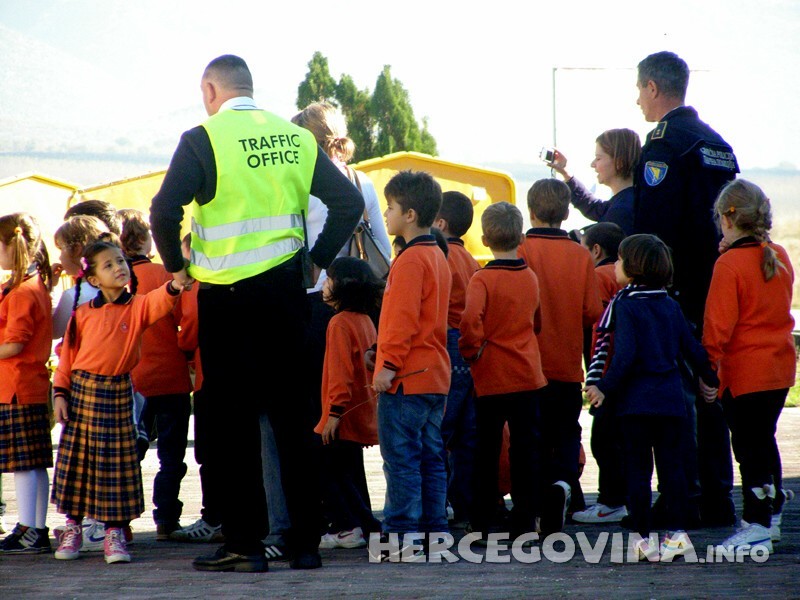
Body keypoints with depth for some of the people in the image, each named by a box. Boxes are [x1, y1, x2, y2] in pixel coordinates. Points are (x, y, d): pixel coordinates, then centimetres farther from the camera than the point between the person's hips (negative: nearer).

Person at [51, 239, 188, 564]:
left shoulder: (137, 307, -1)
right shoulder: (83, 314, 3)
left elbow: (158, 302, -22)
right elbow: (67, 356, 6)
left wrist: (174, 286, -42)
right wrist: (60, 393, -1)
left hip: (117, 395, -1)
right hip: (81, 392, 1)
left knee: (116, 464, 0)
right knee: (76, 461, 6)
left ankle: (114, 531, 6)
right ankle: (73, 527, 18)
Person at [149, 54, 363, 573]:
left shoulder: (203, 139, -7)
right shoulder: (296, 137, 7)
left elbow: (165, 208, -16)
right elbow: (349, 202, 5)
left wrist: (176, 266, 0)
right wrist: (318, 260, 12)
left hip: (226, 293, -4)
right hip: (286, 289, 4)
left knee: (234, 417, 3)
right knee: (291, 411, 10)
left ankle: (245, 544, 3)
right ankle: (306, 542, 11)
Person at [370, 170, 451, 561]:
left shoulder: (410, 260, -14)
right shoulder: (437, 257, 16)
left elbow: (403, 319, -20)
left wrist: (388, 364, -19)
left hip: (406, 378, -10)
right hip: (435, 376, 10)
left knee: (401, 459, -8)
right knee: (430, 458, 11)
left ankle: (401, 537, -9)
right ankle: (434, 534, 13)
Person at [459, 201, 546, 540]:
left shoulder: (483, 279, -12)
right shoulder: (531, 278, 4)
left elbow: (470, 320, -27)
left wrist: (471, 351, -12)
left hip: (491, 378, -3)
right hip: (529, 376, 3)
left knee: (486, 451, 6)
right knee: (526, 448, 6)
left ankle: (482, 523, 10)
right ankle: (524, 521, 4)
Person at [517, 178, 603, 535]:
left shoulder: (521, 251, -10)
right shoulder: (581, 255, -3)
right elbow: (593, 312, -1)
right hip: (568, 364, 2)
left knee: (536, 439, 10)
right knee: (567, 432, 12)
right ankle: (563, 482, -14)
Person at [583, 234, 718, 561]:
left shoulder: (625, 305, -10)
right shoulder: (670, 305, 7)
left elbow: (625, 354, -19)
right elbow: (692, 348, 11)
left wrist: (604, 387, -14)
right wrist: (712, 380, 23)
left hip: (636, 399, -5)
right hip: (670, 398, 5)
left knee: (637, 467, 1)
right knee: (670, 464, 10)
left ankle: (643, 537, 0)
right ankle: (677, 532, 8)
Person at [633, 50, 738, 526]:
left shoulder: (664, 141, -10)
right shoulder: (718, 144, 16)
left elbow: (653, 226, -17)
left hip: (676, 290, -8)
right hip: (715, 286, 8)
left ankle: (683, 496, -7)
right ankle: (717, 501, 13)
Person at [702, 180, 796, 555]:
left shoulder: (729, 265, -16)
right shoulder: (780, 257, 5)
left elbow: (718, 326, -18)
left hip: (744, 372, -7)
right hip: (779, 368, 7)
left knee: (750, 447, -2)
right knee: (765, 441, 19)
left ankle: (757, 527, -1)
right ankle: (772, 516, 28)